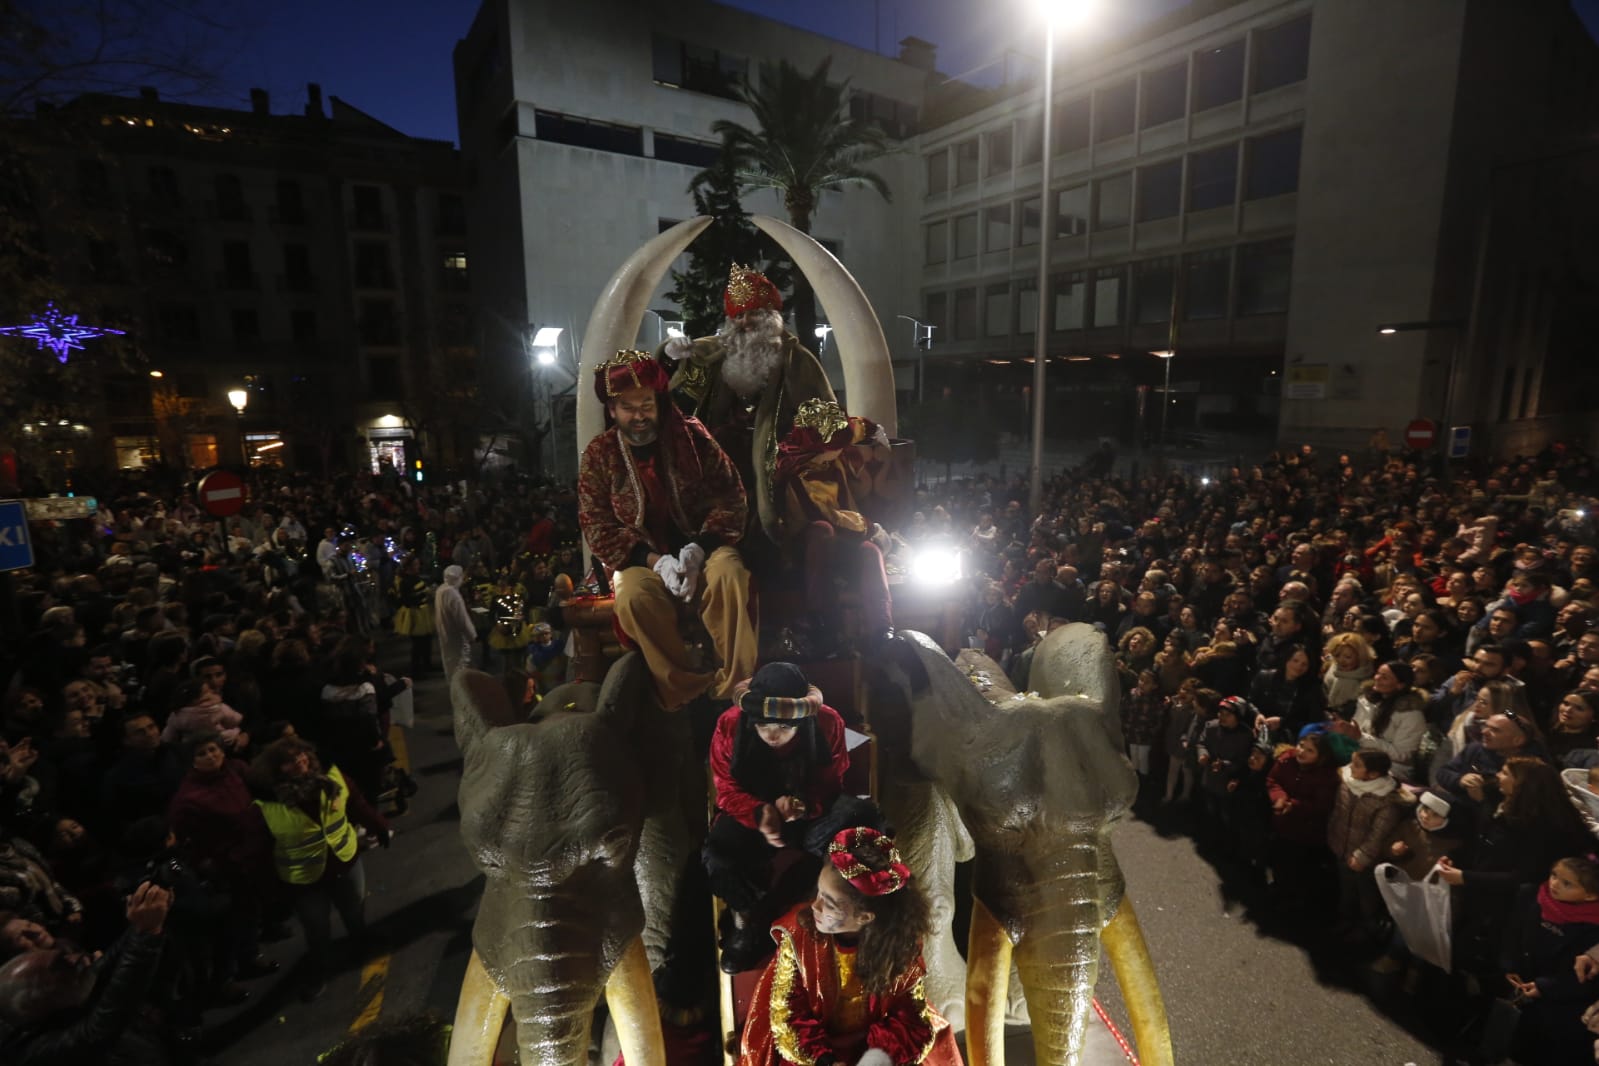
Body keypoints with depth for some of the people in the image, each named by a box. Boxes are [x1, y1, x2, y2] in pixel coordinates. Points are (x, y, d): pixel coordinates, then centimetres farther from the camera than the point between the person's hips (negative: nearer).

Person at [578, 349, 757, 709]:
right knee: (633, 597, -33)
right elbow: (597, 525, -4)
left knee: (730, 575, -33)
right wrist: (655, 560, -19)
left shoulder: (691, 435, 0)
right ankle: (689, 689, -19)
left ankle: (737, 686, -22)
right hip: (644, 557, 0)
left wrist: (699, 548, -21)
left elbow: (729, 497, -3)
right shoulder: (598, 455, 1)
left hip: (701, 545, 0)